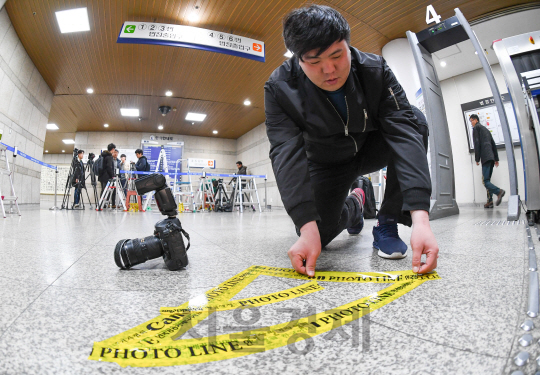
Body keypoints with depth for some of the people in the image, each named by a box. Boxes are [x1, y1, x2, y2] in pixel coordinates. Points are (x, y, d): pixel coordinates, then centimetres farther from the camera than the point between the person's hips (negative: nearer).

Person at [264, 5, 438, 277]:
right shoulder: (279, 88, -25)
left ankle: (387, 224, -14)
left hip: (371, 150, 1)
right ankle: (353, 205, 24)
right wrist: (308, 228, -45)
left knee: (415, 121, -29)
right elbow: (287, 153, -34)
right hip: (325, 165, 0)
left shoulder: (375, 70, -23)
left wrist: (420, 218, -45)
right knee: (320, 236, -13)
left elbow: (403, 131, -33)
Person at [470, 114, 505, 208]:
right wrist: (496, 158, 22)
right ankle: (490, 201, -1)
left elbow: (477, 144, -5)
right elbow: (493, 144, 24)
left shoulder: (476, 128, 5)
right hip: (491, 157, 8)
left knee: (485, 181, -13)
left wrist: (477, 159, -5)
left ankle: (498, 191, -32)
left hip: (485, 157, -8)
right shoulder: (486, 129, 29)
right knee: (487, 180, 5)